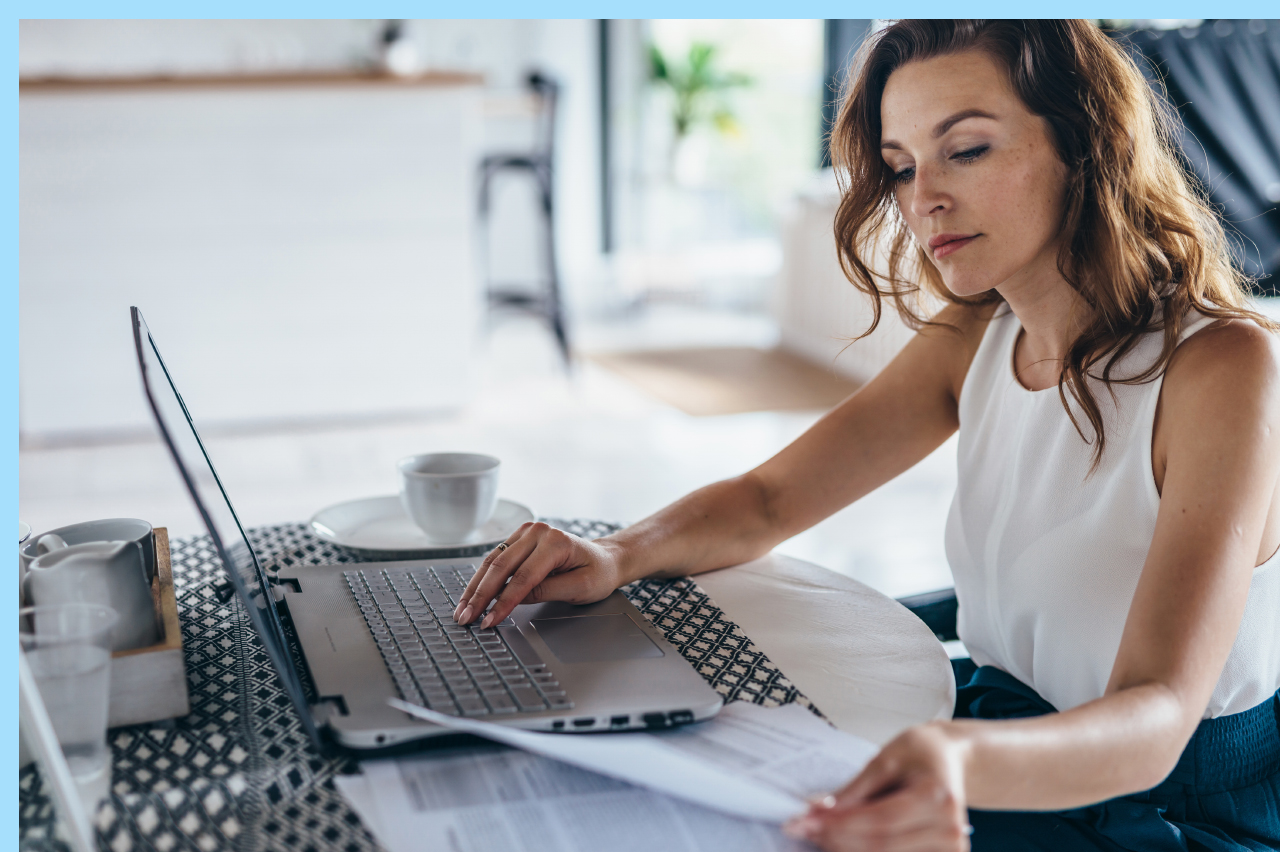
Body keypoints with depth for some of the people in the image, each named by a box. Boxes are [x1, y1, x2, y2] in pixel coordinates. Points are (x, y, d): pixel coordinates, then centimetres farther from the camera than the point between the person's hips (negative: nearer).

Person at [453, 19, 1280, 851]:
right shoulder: (974, 339, 0)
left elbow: (1155, 720, -29)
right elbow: (769, 501, 4)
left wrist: (965, 761, -51)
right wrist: (617, 555, -17)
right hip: (1003, 748, 6)